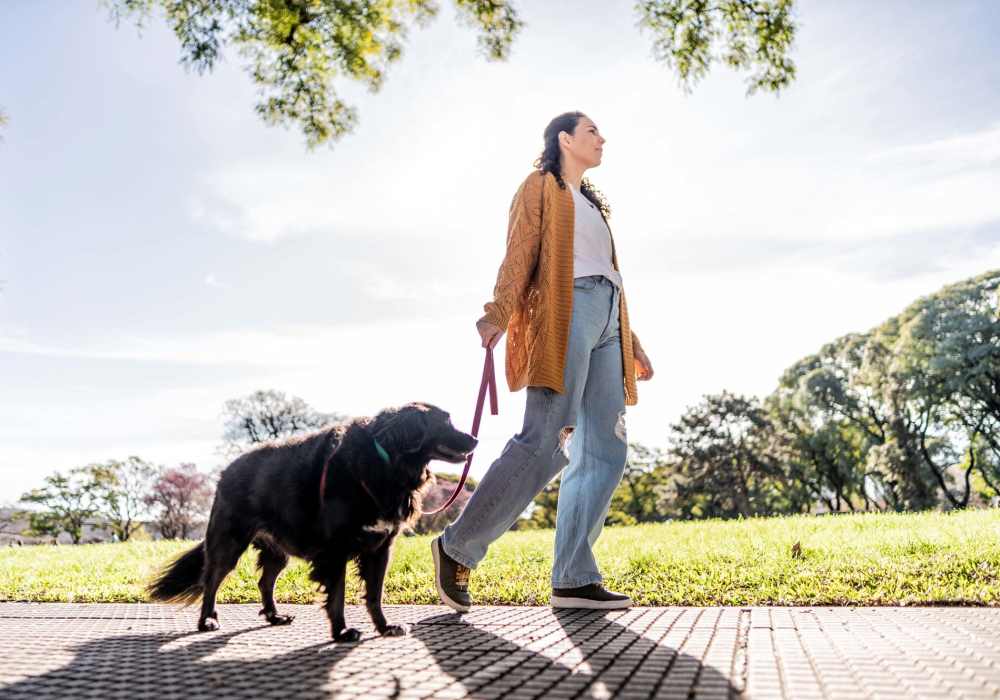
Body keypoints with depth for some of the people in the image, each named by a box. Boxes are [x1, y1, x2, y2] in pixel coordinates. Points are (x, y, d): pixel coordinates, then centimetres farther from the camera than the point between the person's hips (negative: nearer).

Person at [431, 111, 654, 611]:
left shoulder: (591, 203, 33)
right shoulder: (541, 186, 12)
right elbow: (519, 255, -3)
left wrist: (632, 343, 24)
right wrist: (498, 314, -19)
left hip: (605, 324, 8)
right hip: (564, 312, -8)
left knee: (605, 453, -4)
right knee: (544, 443, -19)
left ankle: (573, 579, -4)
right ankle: (457, 546, -9)